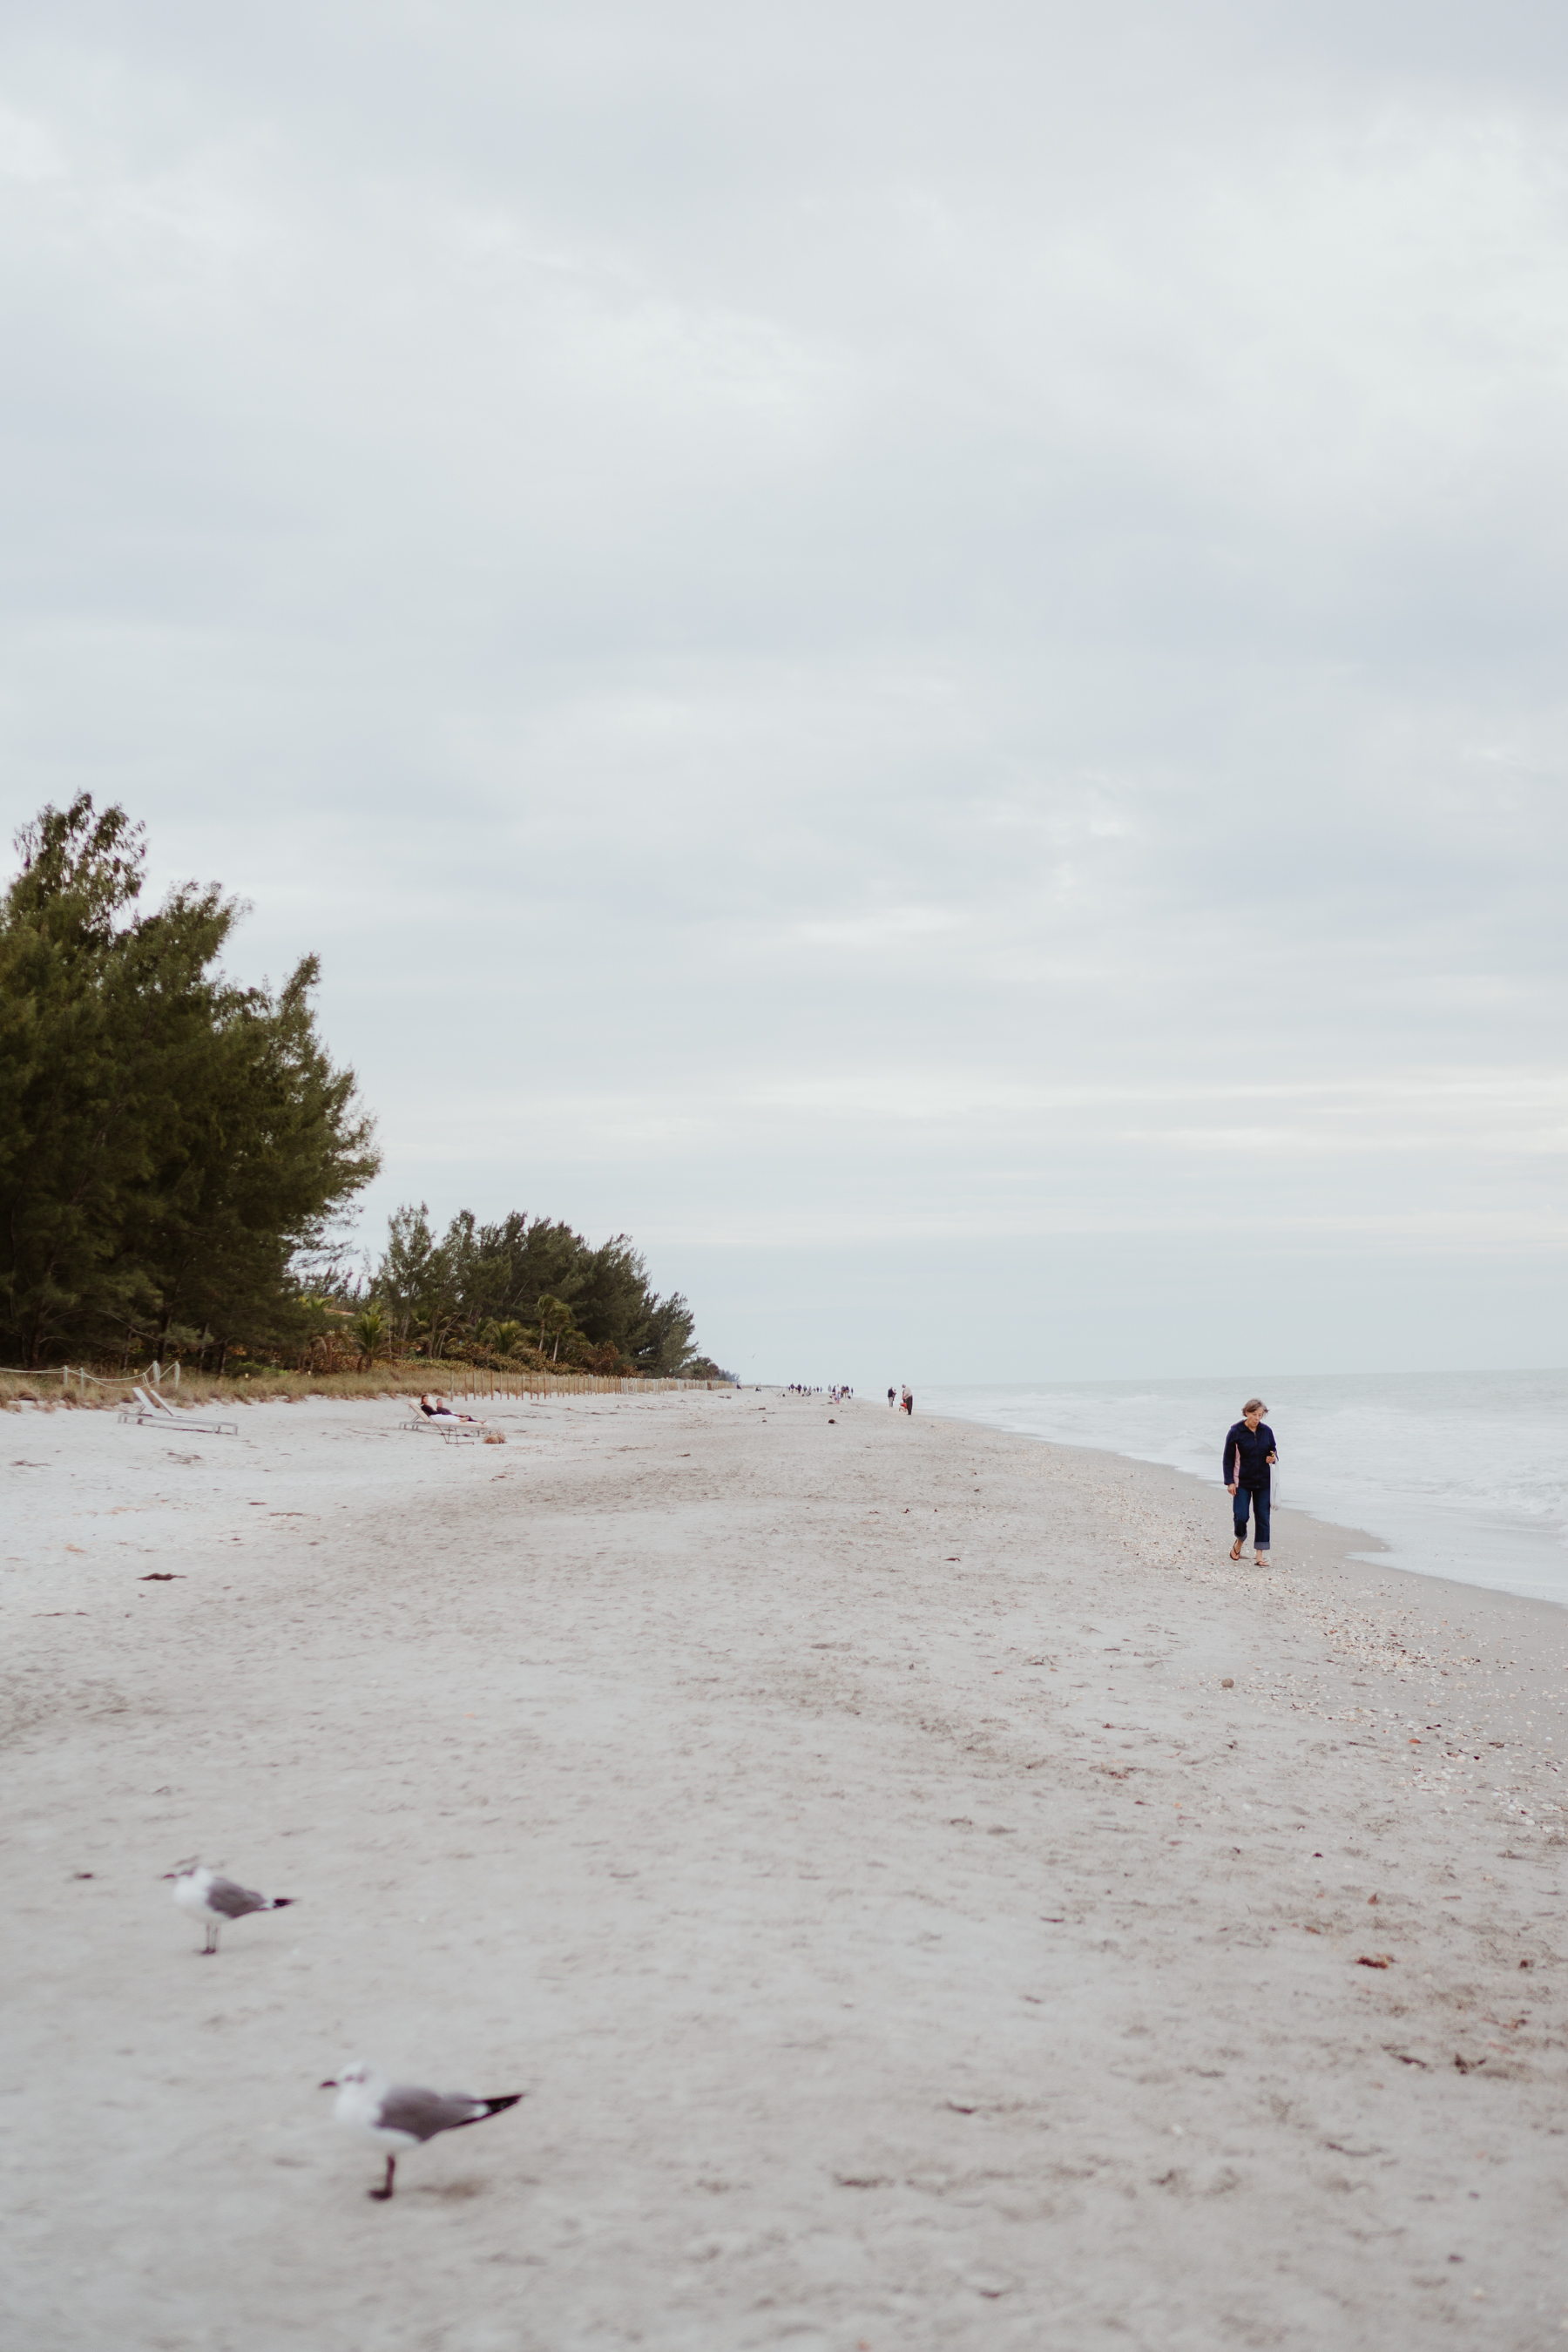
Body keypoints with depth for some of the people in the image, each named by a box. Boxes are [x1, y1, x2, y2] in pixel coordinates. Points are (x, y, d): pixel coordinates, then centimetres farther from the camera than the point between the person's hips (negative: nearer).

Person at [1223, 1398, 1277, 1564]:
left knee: (1262, 1518, 1)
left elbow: (1274, 1451, 14)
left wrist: (1273, 1458, -10)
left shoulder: (1266, 1431, 2)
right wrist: (1229, 1482, -11)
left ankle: (1260, 1555, 5)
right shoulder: (1235, 1432, -7)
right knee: (1240, 1517, -7)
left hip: (1262, 1482, 3)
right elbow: (1229, 1459, -5)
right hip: (1242, 1482, -3)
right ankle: (1240, 1541, 25)